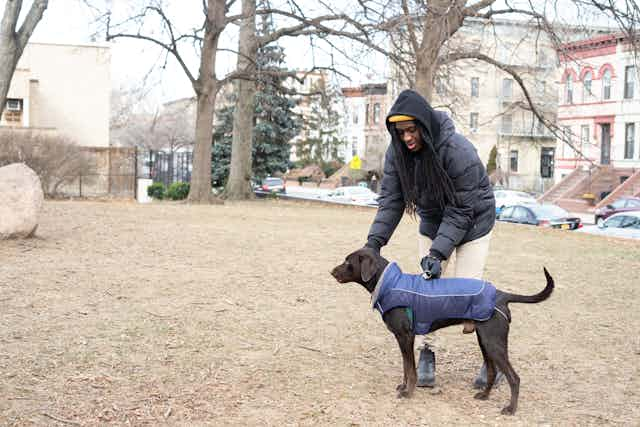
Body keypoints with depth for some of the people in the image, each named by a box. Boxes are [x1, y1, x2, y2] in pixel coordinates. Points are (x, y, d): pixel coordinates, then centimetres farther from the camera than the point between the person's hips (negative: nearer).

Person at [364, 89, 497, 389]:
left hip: (472, 221, -5)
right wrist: (374, 241, -26)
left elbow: (460, 210, -29)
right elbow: (390, 199, -13)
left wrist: (439, 252, -36)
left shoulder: (458, 151, -32)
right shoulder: (397, 152, -15)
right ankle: (427, 355, 11)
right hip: (432, 221, 5)